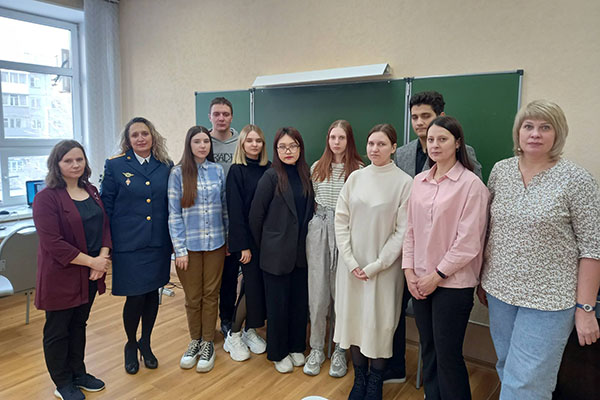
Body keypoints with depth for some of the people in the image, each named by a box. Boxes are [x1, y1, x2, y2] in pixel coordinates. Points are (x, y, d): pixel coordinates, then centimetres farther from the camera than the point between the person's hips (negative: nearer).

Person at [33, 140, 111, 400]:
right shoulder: (46, 198, -15)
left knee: (79, 325, 20)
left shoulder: (91, 191, 7)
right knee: (57, 330, 10)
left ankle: (78, 373, 36)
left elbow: (104, 225, 7)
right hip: (61, 276, -6)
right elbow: (53, 243, -20)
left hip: (90, 274, 6)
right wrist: (91, 261, -20)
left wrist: (103, 256, -9)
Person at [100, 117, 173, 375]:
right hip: (129, 244, -3)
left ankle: (145, 342, 35)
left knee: (152, 294, 13)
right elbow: (106, 207, 0)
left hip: (158, 243, 3)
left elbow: (171, 205, 7)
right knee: (135, 297, 1)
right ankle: (131, 344, 29)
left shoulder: (166, 166, 4)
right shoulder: (115, 165, -2)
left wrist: (174, 238, 4)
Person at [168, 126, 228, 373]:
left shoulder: (218, 171, 3)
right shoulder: (178, 173, -4)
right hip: (190, 244, -2)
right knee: (193, 297, 10)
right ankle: (195, 341, 30)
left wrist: (228, 239, 7)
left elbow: (224, 207, 8)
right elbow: (174, 215, -5)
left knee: (211, 294, 10)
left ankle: (208, 343, 25)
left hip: (215, 243, 2)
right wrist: (179, 249, -9)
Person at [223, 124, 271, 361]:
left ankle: (250, 330, 27)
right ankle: (233, 336, 14)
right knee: (253, 284, -5)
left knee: (260, 285, 9)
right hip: (246, 237, -4)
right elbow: (235, 210, -10)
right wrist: (243, 245, -14)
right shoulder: (237, 171, -7)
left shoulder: (268, 169, 5)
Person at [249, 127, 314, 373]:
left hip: (301, 251, 5)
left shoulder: (306, 174, 3)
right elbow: (256, 215, -8)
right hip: (276, 252, -4)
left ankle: (296, 346, 33)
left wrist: (307, 240, 7)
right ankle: (278, 353, 27)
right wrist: (263, 245, 1)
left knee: (299, 300, 14)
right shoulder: (271, 177, -12)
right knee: (278, 303, 8)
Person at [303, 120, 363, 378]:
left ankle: (340, 350, 23)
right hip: (318, 230, 3)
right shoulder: (317, 168, 9)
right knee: (317, 291, 6)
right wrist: (320, 217, 7)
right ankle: (316, 348, 21)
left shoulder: (358, 169, -3)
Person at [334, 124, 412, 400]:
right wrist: (350, 261, -6)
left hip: (383, 267, -3)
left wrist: (376, 265, -11)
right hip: (351, 264, 4)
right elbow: (341, 220, 2)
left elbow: (402, 231, -9)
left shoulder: (404, 182, -8)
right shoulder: (355, 177, 3)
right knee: (353, 319, 10)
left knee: (379, 324, 5)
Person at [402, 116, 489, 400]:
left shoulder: (471, 184, -11)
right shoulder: (419, 181, 7)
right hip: (420, 281, 6)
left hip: (453, 283, -5)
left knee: (448, 355, 4)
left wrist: (437, 275, -11)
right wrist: (409, 270, 1)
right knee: (428, 350, 17)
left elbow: (468, 241, -13)